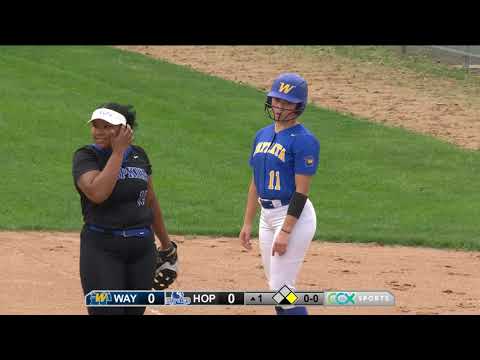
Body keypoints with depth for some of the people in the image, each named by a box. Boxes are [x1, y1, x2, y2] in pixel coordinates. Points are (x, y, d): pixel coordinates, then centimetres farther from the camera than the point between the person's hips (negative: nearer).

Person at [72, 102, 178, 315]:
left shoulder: (138, 155, 9)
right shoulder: (86, 156, -6)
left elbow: (151, 202, 20)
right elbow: (98, 193, -25)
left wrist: (166, 246, 27)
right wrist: (118, 151, -18)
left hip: (143, 248, 5)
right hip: (102, 248, -5)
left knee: (134, 311, 8)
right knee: (106, 311, -11)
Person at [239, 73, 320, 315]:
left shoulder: (304, 140, -13)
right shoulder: (262, 136, 12)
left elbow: (301, 191, -17)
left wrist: (285, 231, -22)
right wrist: (247, 223, 15)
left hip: (294, 216, -9)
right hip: (267, 216, 9)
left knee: (281, 288, -12)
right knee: (276, 288, 12)